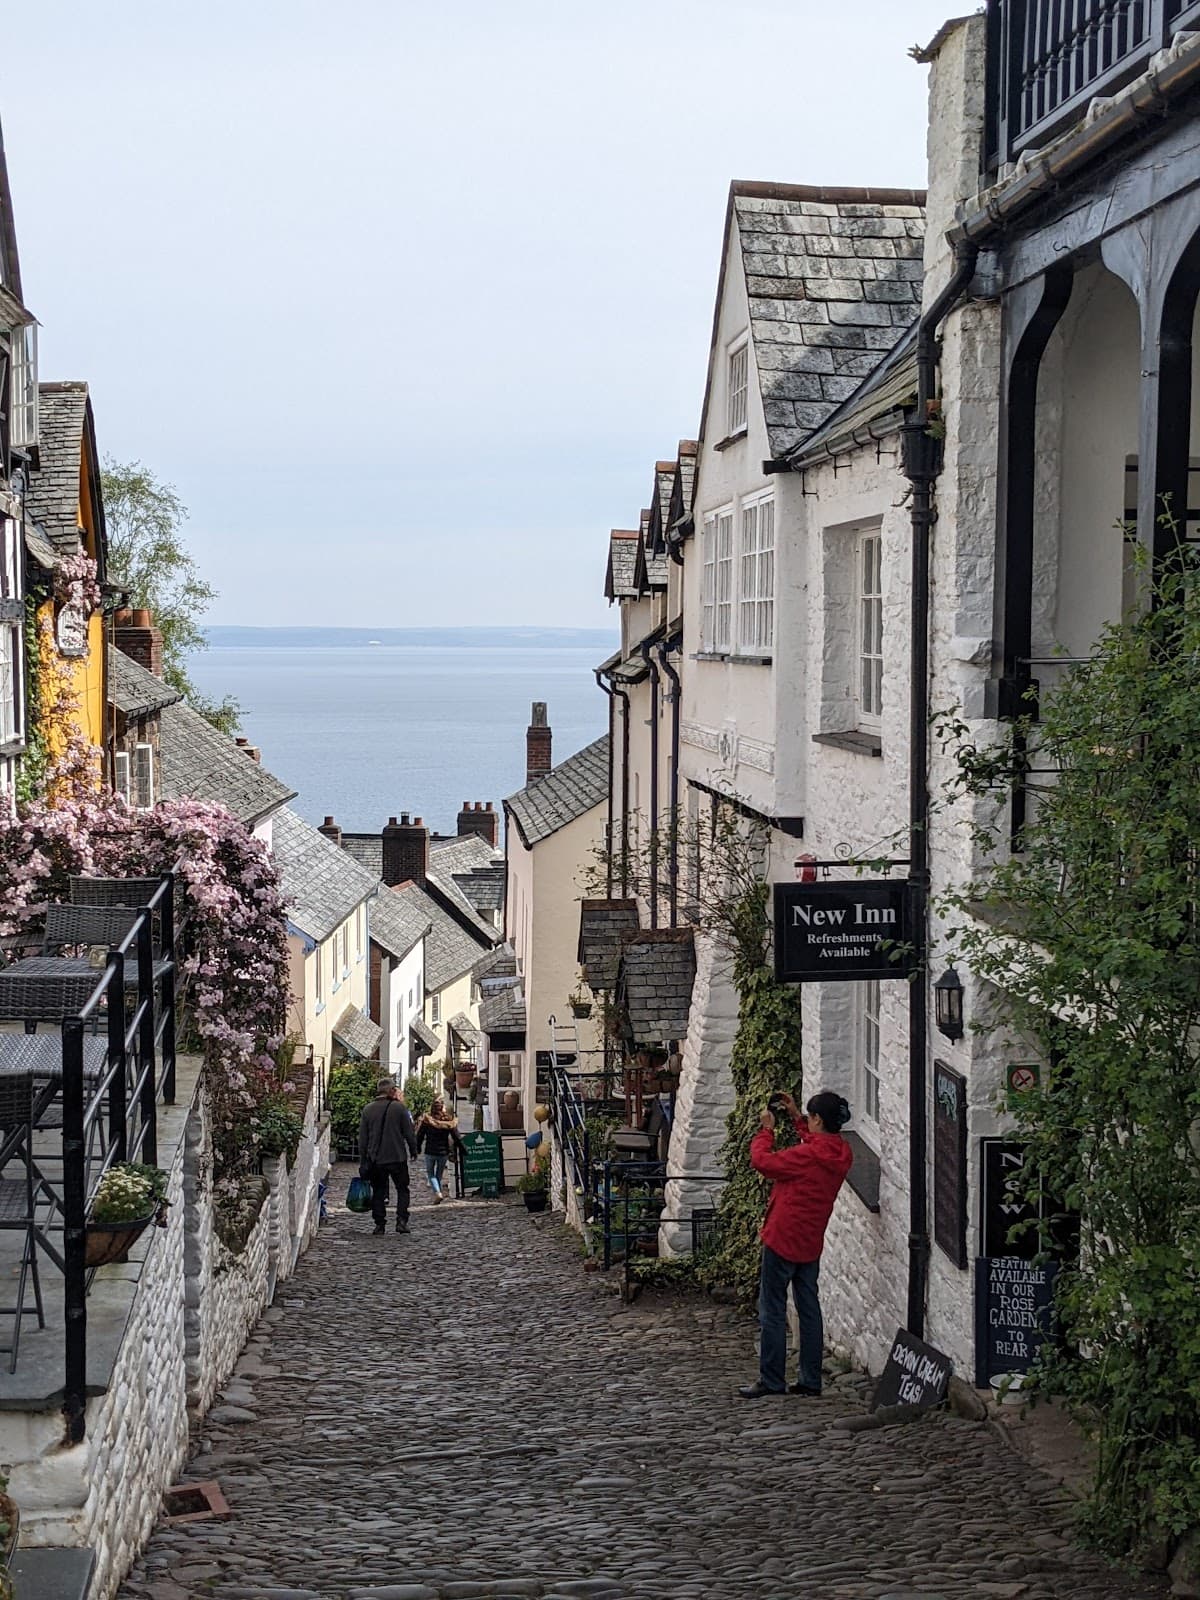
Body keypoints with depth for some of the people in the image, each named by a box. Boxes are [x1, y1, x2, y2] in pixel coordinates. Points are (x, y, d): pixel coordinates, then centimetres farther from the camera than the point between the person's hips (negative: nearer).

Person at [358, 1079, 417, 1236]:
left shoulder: (367, 1110, 1)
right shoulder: (399, 1107, -7)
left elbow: (362, 1138, 4)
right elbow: (409, 1132, -4)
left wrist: (364, 1159, 11)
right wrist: (413, 1150, 11)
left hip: (376, 1159, 2)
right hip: (397, 1158, -2)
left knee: (378, 1192, 10)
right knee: (402, 1189, 10)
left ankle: (380, 1224, 6)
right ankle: (401, 1221, -2)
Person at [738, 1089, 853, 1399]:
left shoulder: (807, 1156, -23)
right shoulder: (841, 1154, 3)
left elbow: (762, 1161, -15)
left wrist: (766, 1130, -1)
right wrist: (796, 1116, 22)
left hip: (783, 1240, -8)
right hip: (811, 1243, 8)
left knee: (772, 1311, 1)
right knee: (809, 1309, 12)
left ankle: (771, 1381, 4)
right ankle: (810, 1380, 15)